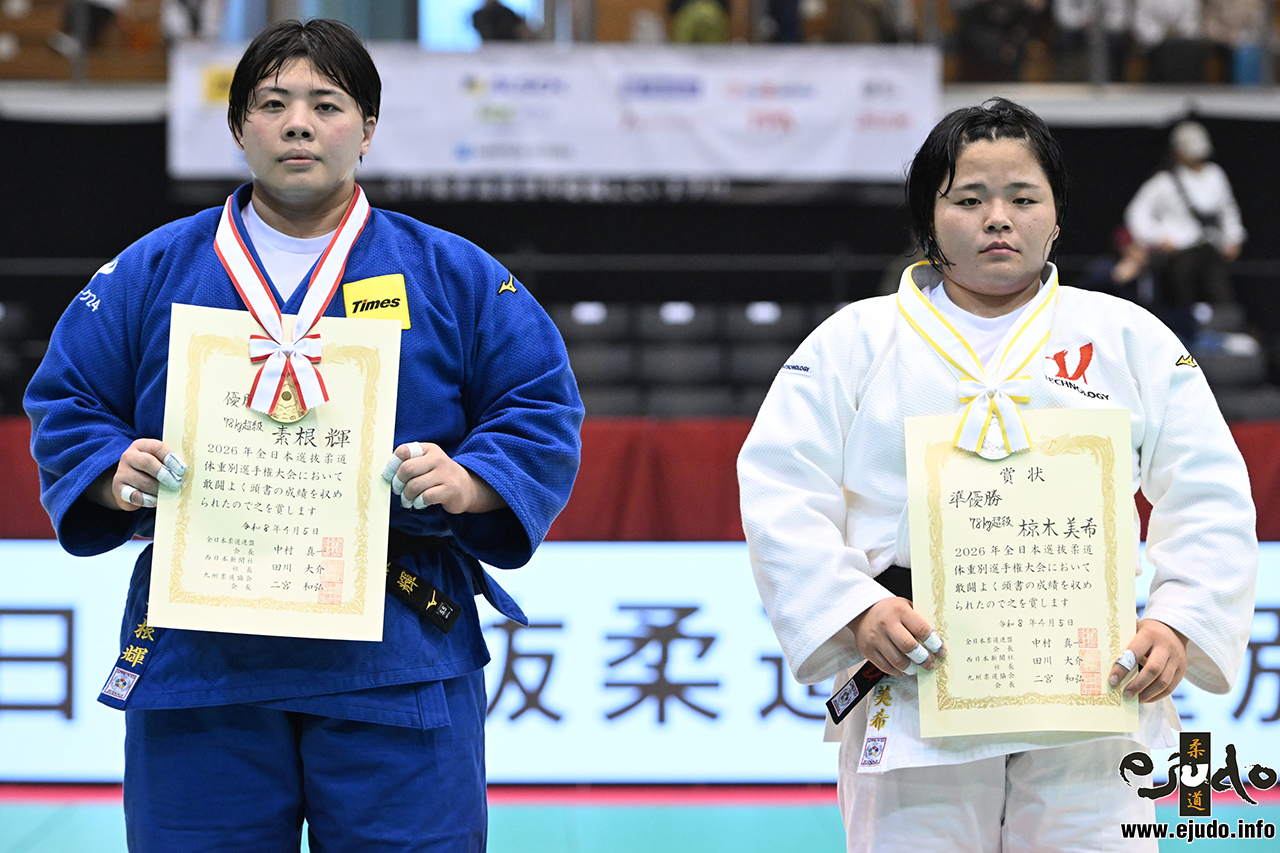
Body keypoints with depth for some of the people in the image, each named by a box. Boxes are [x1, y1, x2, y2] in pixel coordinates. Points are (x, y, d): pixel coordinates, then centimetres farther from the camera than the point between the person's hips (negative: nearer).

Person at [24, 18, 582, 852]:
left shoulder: (454, 276, 7)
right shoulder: (150, 274, 10)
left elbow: (542, 414, 6)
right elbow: (65, 407, 13)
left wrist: (468, 482, -12)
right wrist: (115, 472, -8)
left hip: (395, 666, -1)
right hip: (198, 652, 1)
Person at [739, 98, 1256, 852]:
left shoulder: (1132, 339, 10)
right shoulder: (855, 340, 8)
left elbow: (1211, 500, 6)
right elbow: (780, 491, 0)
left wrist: (1179, 625, -10)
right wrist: (854, 612, -15)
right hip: (913, 696, -1)